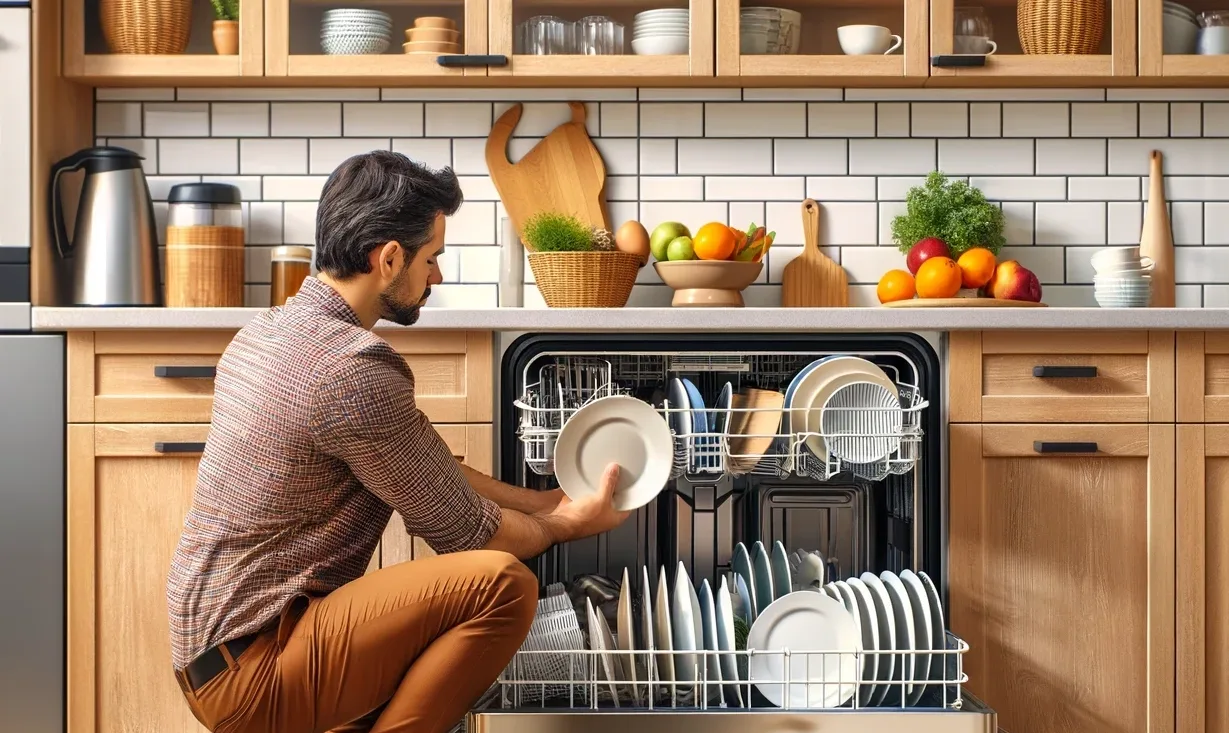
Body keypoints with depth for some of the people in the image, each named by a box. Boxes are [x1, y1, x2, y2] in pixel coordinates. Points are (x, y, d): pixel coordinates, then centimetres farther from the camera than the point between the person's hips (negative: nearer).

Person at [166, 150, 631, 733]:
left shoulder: (266, 332, 10)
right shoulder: (355, 369, -20)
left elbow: (433, 474, 17)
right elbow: (466, 531, -10)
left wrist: (549, 502, 20)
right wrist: (568, 524, 8)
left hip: (211, 657, 10)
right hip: (253, 670, -10)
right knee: (501, 584, -20)